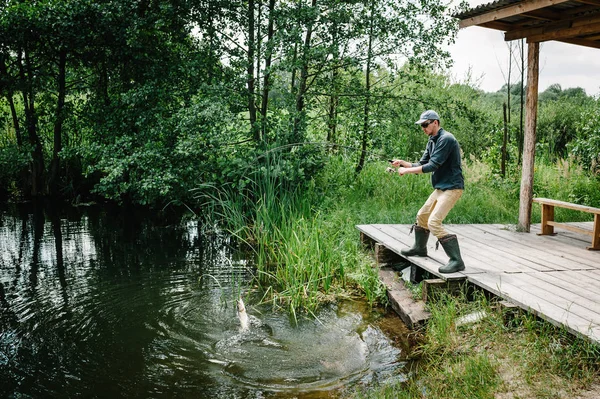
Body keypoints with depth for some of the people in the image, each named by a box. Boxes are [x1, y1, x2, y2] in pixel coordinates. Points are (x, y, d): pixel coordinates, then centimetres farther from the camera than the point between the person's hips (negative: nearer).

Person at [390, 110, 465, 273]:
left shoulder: (446, 139, -18)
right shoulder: (432, 141, 13)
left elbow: (432, 166, -23)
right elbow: (422, 164, 13)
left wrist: (407, 170, -17)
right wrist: (402, 163, -1)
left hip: (452, 188, -10)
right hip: (440, 188, 10)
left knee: (434, 222, -19)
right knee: (422, 216, 20)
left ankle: (456, 261, -16)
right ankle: (419, 248, 42)